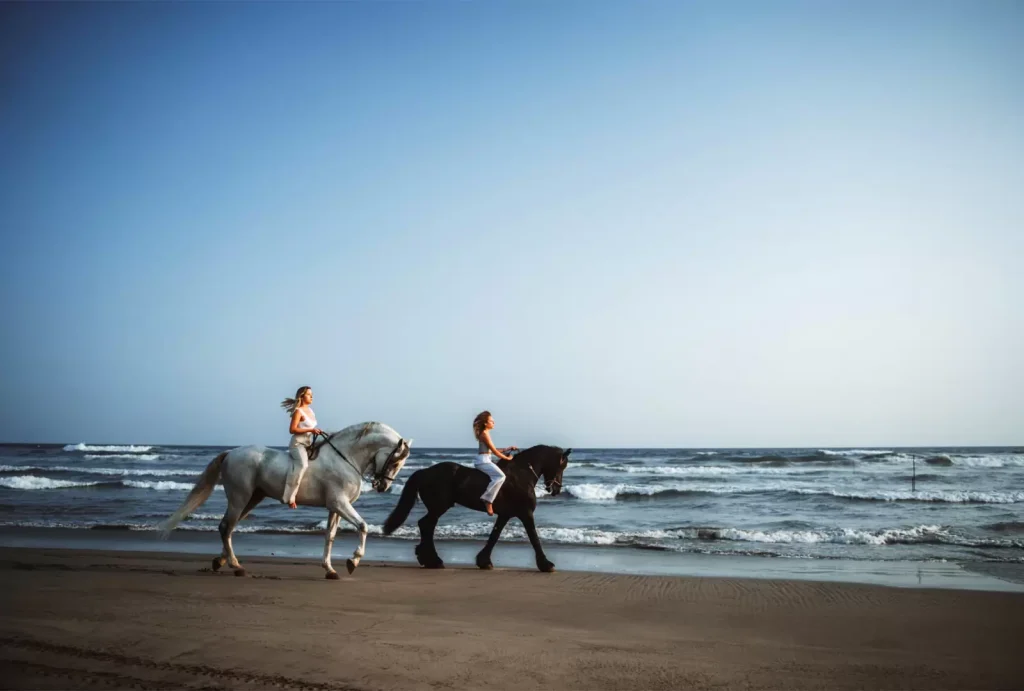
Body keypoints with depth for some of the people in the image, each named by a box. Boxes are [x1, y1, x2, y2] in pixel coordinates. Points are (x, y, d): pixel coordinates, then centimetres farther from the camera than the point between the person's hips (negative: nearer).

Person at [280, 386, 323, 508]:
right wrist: (311, 430, -19)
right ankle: (289, 497, -33)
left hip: (308, 444, 10)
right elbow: (292, 429, -16)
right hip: (298, 444, -10)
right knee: (302, 464, -33)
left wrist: (317, 431, 5)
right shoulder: (298, 411, -8)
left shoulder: (310, 411, 16)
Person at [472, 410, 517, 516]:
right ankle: (488, 500, -29)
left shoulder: (485, 433, 17)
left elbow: (493, 450, 19)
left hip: (484, 460, 11)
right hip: (483, 460, -11)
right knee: (500, 476, -27)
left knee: (499, 475, 23)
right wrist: (507, 458, -2)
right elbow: (494, 451, -13)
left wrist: (508, 449, 17)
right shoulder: (485, 434, -13)